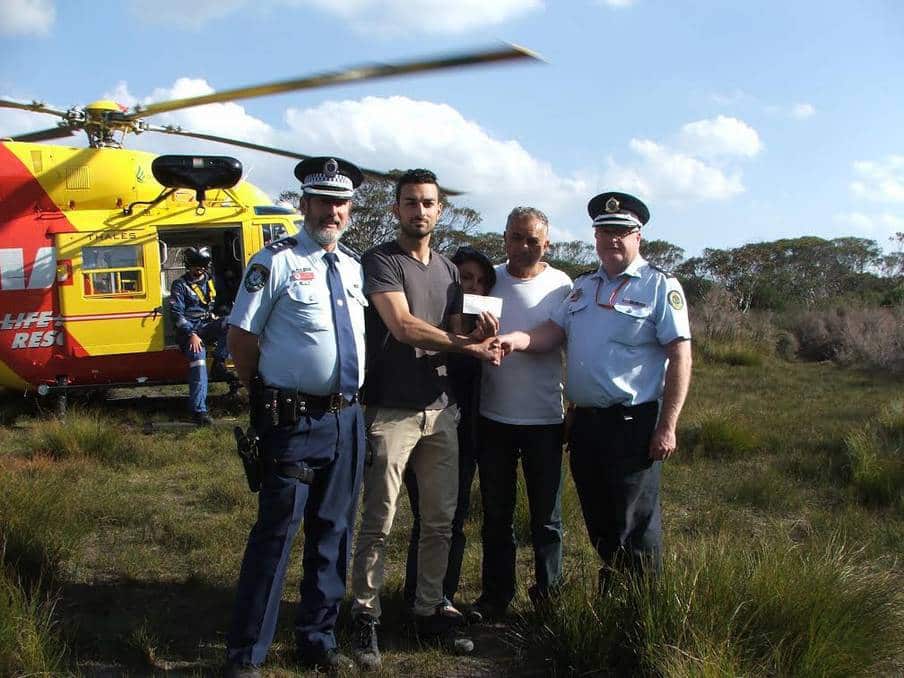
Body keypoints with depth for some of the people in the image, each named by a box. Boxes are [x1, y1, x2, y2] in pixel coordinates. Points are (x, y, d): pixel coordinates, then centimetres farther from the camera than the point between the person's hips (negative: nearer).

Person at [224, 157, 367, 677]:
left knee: (334, 532, 13)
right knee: (277, 532, -3)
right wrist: (267, 397, 1)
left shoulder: (354, 268, 12)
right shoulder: (276, 261, -7)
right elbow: (241, 336, -6)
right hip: (295, 420, -6)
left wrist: (354, 398, 15)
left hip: (348, 418, 6)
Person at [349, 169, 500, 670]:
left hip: (441, 409, 6)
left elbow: (456, 339, 14)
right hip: (392, 410, -6)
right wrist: (465, 342, -8)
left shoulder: (449, 270, 16)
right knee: (379, 523, -3)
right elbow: (403, 326, -16)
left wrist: (480, 341, -9)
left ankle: (430, 611, 23)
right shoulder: (380, 261, -4)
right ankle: (365, 618, 10)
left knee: (440, 521, 10)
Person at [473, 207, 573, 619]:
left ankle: (549, 597, 23)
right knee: (496, 515, 12)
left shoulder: (561, 286, -2)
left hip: (545, 419, -2)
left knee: (547, 518, 9)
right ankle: (496, 595, 24)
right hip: (494, 417, 2)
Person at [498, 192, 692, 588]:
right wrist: (519, 339, -15)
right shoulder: (583, 287, 17)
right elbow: (554, 331, 8)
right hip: (585, 421, 7)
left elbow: (680, 356, -9)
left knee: (634, 525, -1)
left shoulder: (660, 286, -4)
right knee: (597, 520, 15)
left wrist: (667, 426, -15)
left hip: (633, 423, -6)